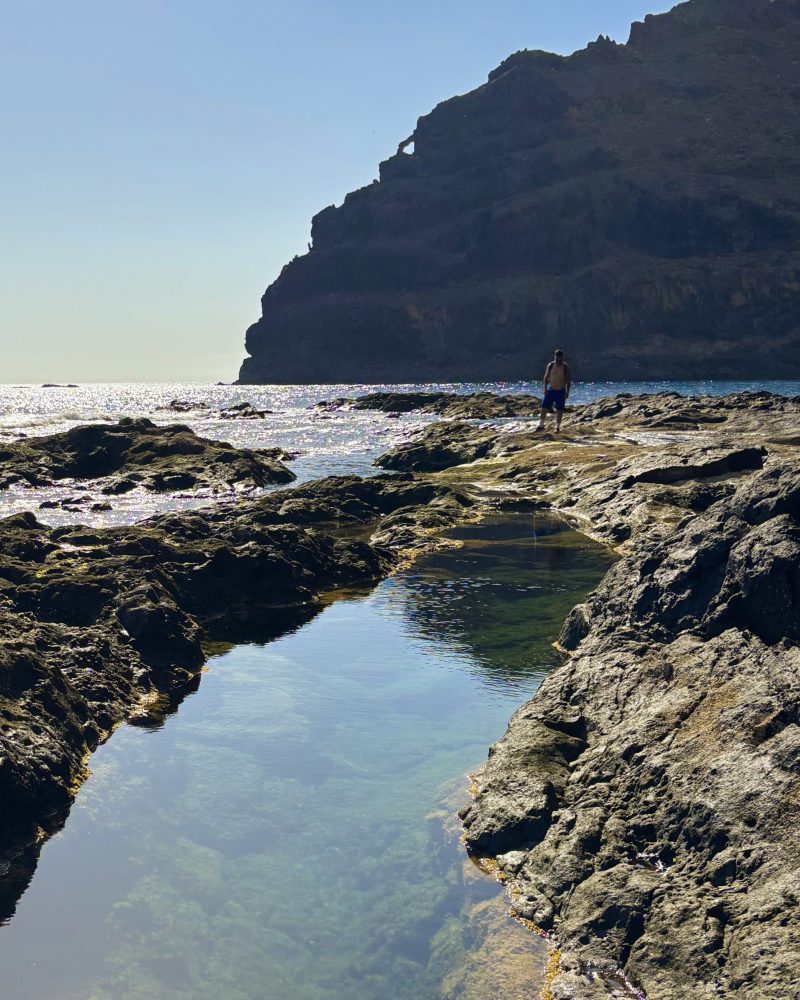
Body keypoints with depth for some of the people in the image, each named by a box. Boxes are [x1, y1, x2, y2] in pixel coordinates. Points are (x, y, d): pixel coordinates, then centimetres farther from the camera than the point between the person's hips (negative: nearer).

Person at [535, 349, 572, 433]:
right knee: (544, 407, -2)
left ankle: (557, 427, 12)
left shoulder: (566, 367, -11)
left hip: (561, 391, -2)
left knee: (559, 410, 1)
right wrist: (545, 388, -3)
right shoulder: (550, 365, -5)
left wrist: (567, 393, -13)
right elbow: (546, 377, 5)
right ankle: (541, 425, 8)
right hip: (550, 390, 2)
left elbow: (569, 381, -7)